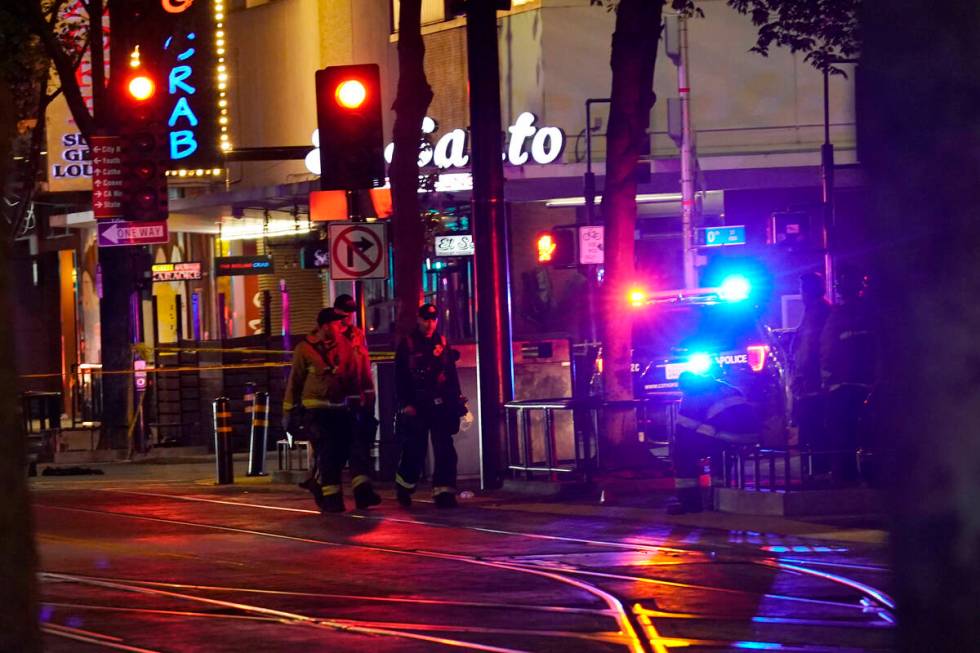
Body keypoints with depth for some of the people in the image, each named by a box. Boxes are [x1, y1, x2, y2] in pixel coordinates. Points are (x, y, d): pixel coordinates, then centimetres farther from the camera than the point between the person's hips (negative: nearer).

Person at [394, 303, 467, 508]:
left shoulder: (443, 345, 10)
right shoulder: (407, 346, 1)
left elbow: (452, 376, 12)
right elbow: (400, 378, -3)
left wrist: (456, 402, 7)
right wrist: (406, 403, -10)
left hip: (441, 406, 3)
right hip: (416, 407, -3)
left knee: (445, 450, -5)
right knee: (415, 449, 4)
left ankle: (443, 491, -4)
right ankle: (404, 486, 25)